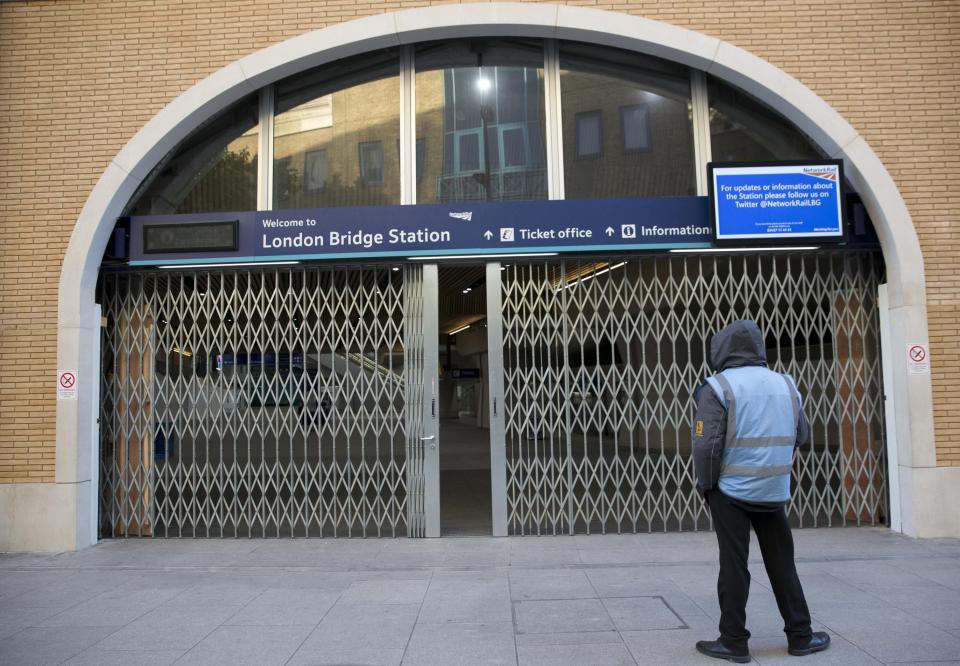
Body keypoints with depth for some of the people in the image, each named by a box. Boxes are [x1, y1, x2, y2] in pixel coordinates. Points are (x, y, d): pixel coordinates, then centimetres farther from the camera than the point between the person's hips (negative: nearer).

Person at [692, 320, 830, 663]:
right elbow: (801, 435, 12)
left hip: (731, 491, -4)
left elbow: (707, 443, -16)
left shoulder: (718, 386, -10)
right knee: (782, 563, 16)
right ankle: (800, 636, 24)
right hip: (774, 491, 4)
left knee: (733, 566, 4)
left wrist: (705, 484, -3)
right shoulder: (785, 384, 5)